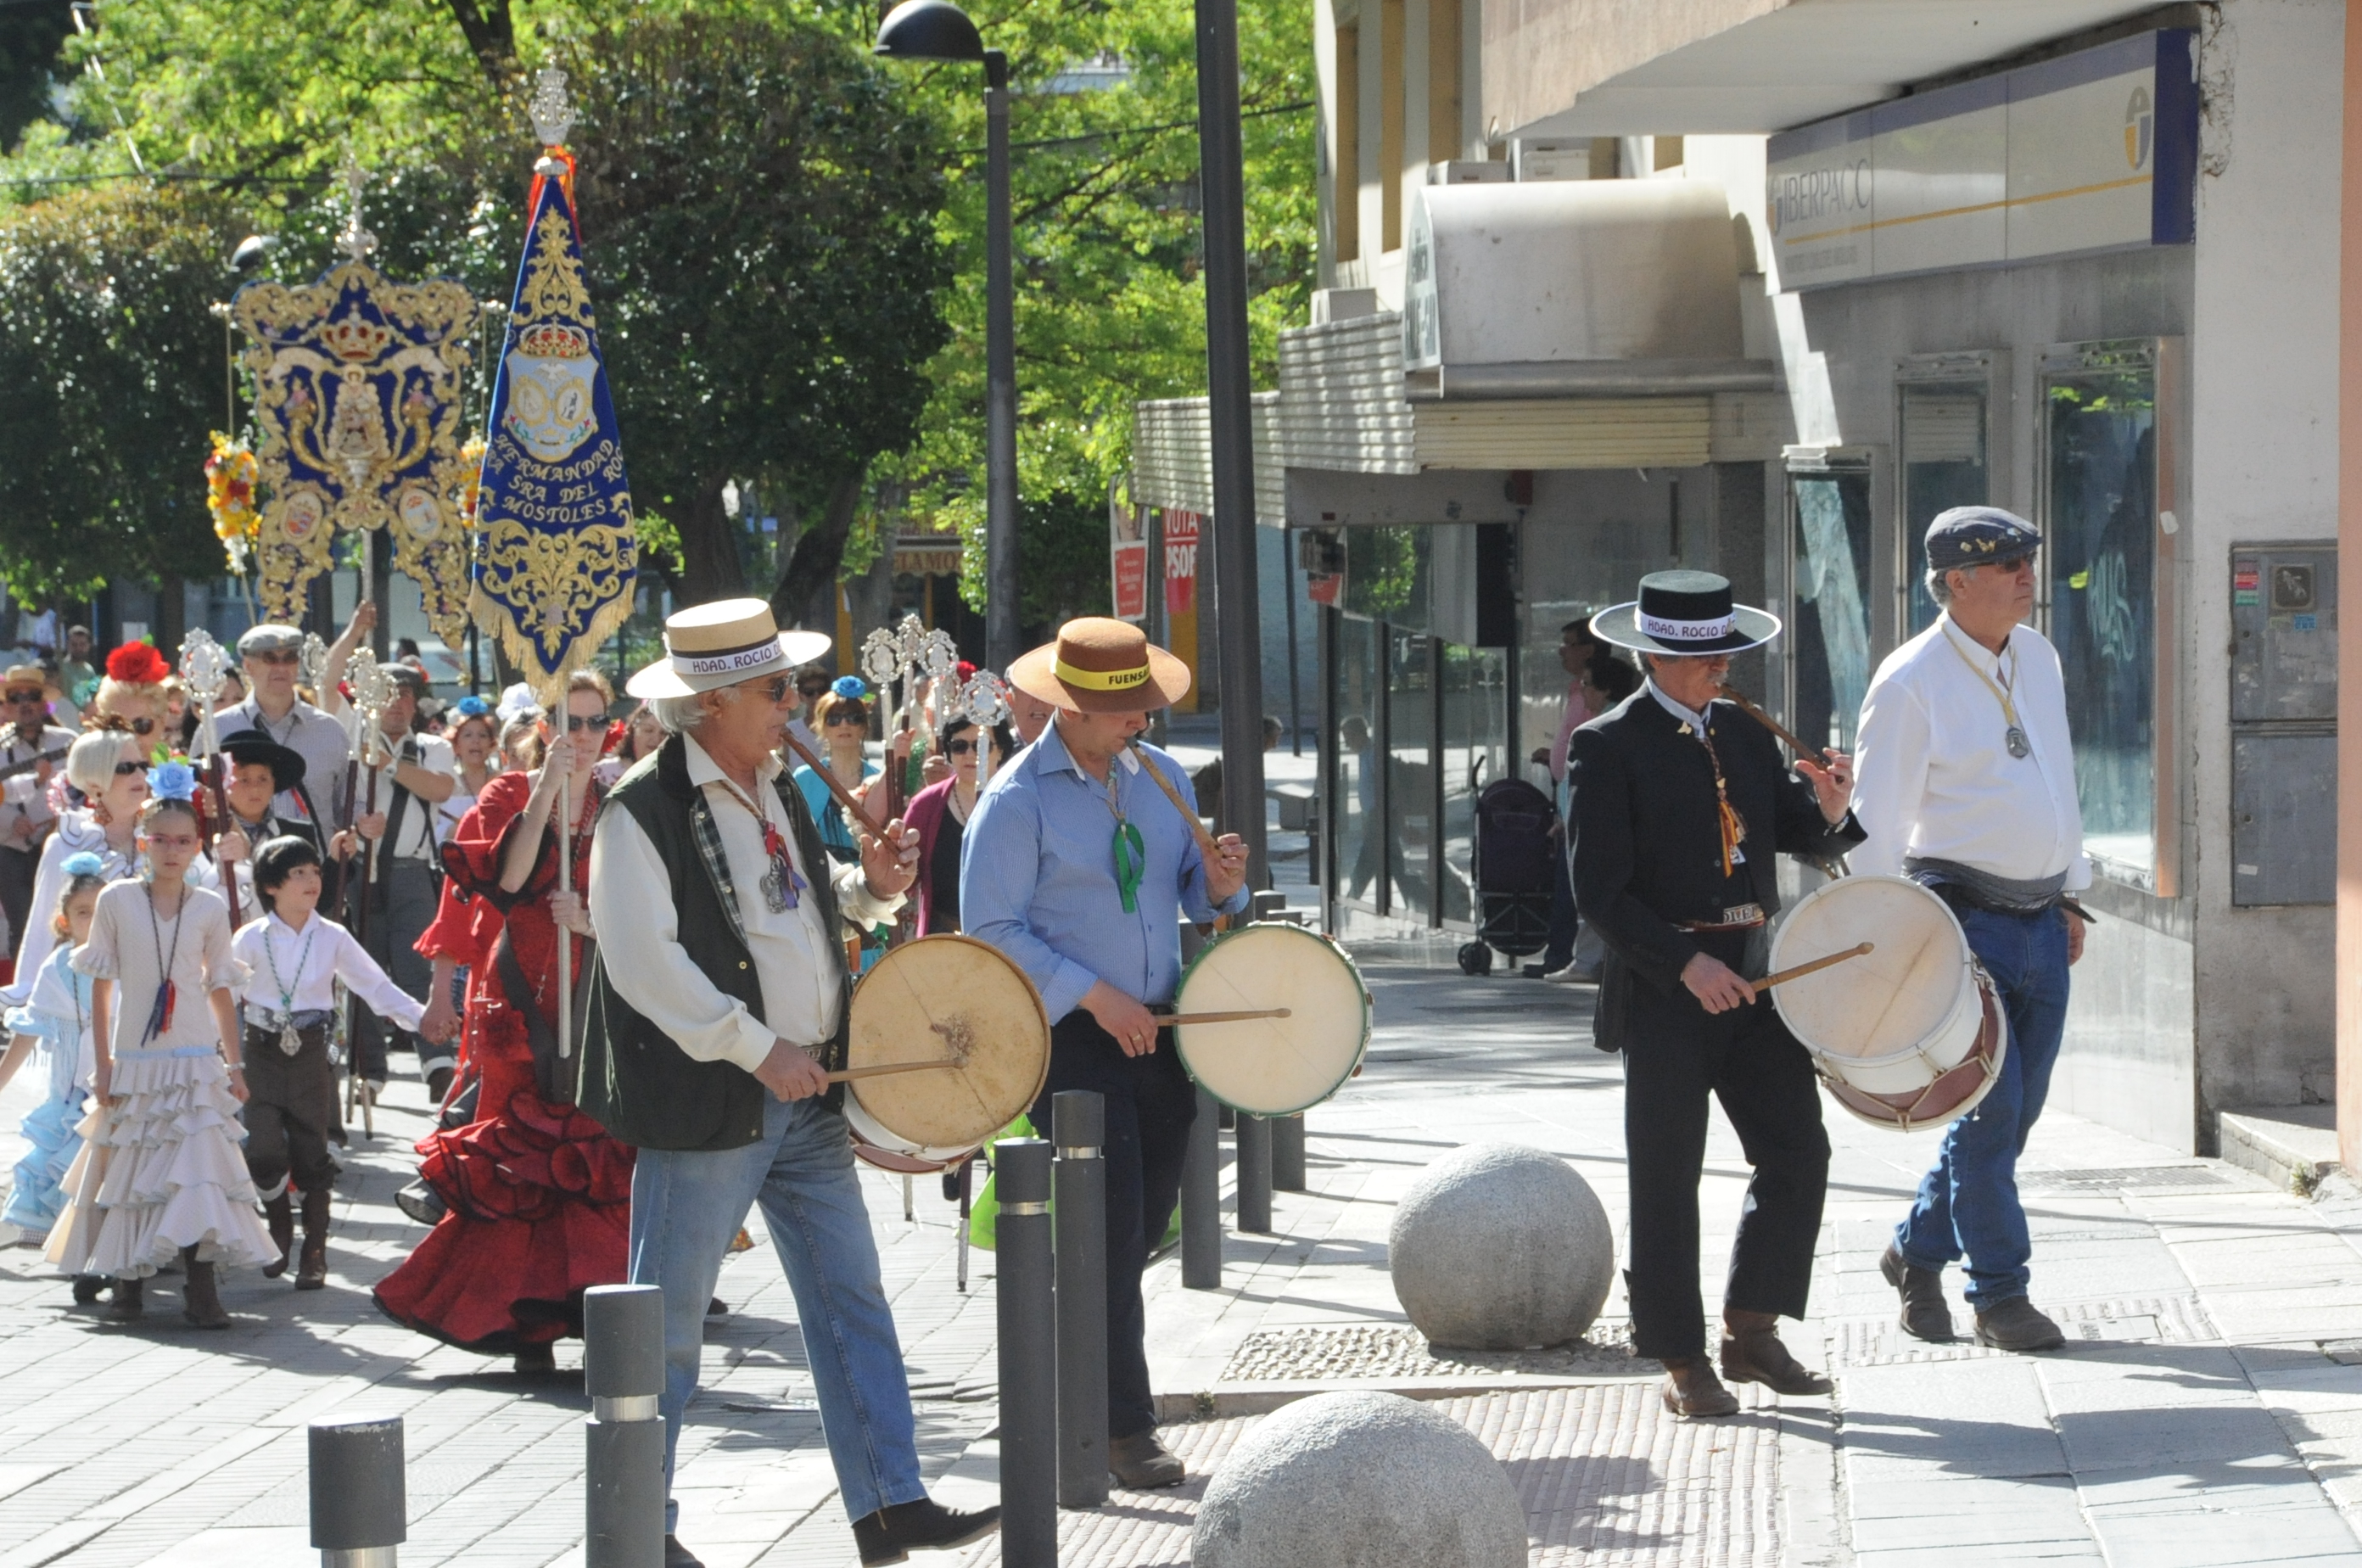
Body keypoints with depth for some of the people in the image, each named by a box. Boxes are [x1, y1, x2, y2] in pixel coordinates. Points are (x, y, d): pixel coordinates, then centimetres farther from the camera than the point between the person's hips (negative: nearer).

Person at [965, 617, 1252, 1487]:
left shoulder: (1160, 777, 9)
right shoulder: (1018, 800, -11)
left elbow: (1190, 894, 16)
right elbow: (991, 928, -13)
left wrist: (1218, 883, -9)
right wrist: (1096, 996, -17)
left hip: (1156, 1025, 6)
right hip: (1071, 1035, -6)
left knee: (1148, 1218, 11)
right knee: (1109, 1227, -8)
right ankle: (1122, 1426, -4)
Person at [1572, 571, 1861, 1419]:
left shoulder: (1745, 734, 13)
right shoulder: (1608, 746, -6)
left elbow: (1794, 834, 16)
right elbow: (1599, 890, -12)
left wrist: (1826, 807, -7)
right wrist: (1686, 962, -20)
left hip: (1753, 973, 6)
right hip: (1662, 986, -6)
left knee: (1797, 1152, 2)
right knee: (1666, 1180, 0)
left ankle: (1751, 1331, 16)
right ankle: (1681, 1362, 8)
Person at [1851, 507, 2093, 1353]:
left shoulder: (2039, 658, 11)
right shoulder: (1911, 681, -11)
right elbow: (1878, 823, -10)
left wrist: (2071, 894, 21)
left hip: (2040, 921, 7)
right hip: (1965, 920, -7)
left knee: (2014, 1109, 9)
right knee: (1989, 1103, -7)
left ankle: (1917, 1252, 25)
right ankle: (1999, 1294, 3)